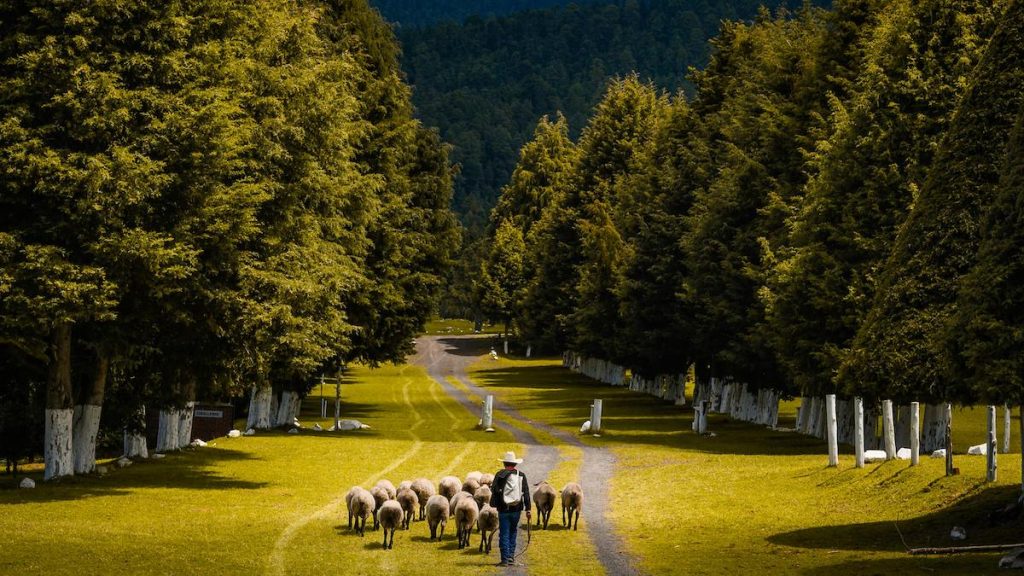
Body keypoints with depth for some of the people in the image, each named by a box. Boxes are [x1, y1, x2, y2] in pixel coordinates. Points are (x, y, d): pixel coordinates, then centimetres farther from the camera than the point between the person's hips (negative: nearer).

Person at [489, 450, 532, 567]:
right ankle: (511, 558, 15)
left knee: (504, 534, 1)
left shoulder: (500, 474, -4)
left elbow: (494, 490, -6)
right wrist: (528, 509, 3)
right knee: (512, 533, 18)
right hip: (516, 509, 3)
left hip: (503, 509, -3)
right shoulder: (521, 475, 3)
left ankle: (505, 559, -4)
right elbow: (526, 493, 2)